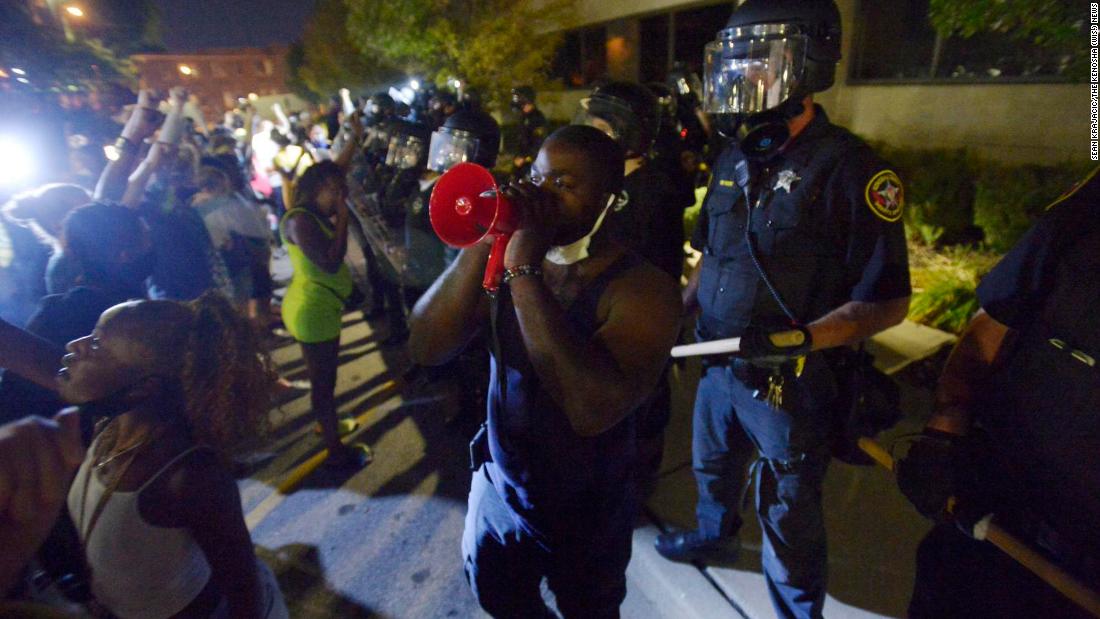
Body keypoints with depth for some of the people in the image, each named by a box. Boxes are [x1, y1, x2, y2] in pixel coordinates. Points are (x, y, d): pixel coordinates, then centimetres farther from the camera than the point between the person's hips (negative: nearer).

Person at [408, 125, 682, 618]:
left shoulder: (643, 288, -25)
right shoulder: (507, 260, -9)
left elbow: (594, 410, -40)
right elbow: (426, 348, -17)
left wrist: (525, 271, -37)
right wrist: (483, 244, -27)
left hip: (585, 513, -4)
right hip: (499, 487, 5)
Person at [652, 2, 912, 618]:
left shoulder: (850, 169, -18)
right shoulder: (735, 159, 4)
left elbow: (888, 299, -18)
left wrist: (804, 339, -31)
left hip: (791, 383, -6)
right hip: (718, 365, 7)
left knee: (788, 520, 13)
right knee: (713, 466, 29)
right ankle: (715, 535, 59)